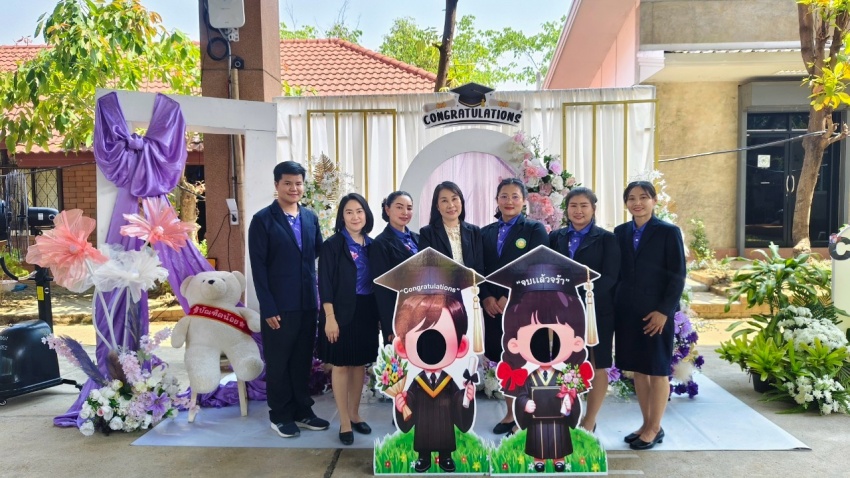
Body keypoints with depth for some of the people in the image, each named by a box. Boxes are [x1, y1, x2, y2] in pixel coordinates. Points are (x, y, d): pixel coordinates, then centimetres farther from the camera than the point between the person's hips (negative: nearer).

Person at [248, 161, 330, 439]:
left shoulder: (311, 217, 8)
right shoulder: (263, 220, -7)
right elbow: (258, 267, -10)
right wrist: (268, 308, -13)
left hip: (308, 303, 4)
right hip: (279, 306, -4)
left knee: (303, 360, 14)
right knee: (278, 362, 9)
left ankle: (302, 411, 28)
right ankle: (280, 416, 23)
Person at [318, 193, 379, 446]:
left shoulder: (372, 244, 7)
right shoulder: (333, 244, -7)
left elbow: (376, 280, 11)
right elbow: (325, 284, -10)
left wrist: (379, 314, 8)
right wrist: (330, 317, -15)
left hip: (366, 312, 5)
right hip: (342, 312, -5)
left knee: (360, 364, 13)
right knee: (341, 365, 3)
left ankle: (355, 414, 28)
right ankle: (345, 422, 14)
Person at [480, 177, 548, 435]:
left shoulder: (535, 230, -1)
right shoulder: (486, 232, 12)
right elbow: (479, 271, 9)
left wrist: (510, 298, -15)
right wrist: (486, 298, -8)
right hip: (493, 307, 4)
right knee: (504, 360, 10)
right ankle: (510, 414, 23)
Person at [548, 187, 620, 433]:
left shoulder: (606, 239, 0)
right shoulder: (556, 237, 10)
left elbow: (609, 277, -9)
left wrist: (580, 297, -19)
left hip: (596, 311, -2)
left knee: (596, 366, 6)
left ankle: (589, 423, 19)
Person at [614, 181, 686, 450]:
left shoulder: (668, 232, -5)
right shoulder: (621, 232, 7)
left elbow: (678, 277, -8)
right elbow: (618, 272, 10)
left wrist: (663, 311, -15)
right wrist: (616, 305, 3)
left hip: (655, 312, -5)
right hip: (627, 310, 5)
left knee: (657, 370, 6)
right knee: (637, 368, 11)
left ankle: (655, 428, 17)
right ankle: (646, 424, 24)